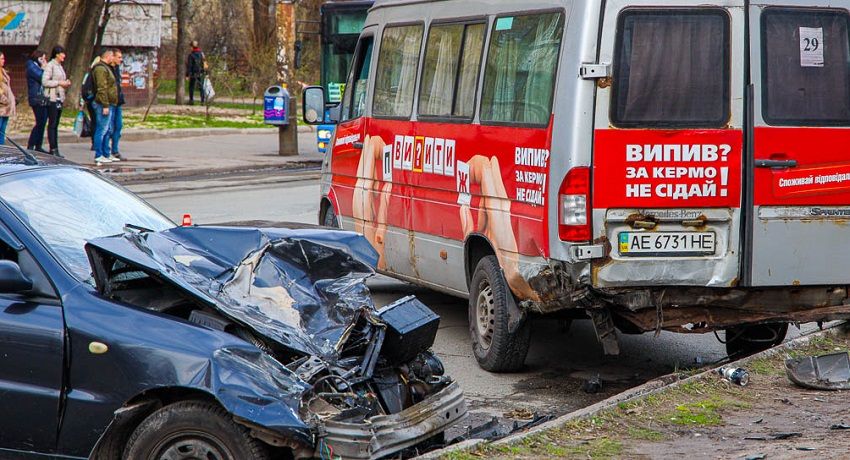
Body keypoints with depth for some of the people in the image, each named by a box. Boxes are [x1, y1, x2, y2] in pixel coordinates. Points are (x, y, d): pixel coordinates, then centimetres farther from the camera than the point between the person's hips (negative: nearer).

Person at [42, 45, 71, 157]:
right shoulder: (50, 65, -9)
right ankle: (53, 149, -8)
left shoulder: (60, 66, 17)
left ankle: (55, 149, 10)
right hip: (52, 98, -9)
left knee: (56, 125, 9)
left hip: (60, 98, 9)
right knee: (52, 124, -7)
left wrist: (66, 83, 7)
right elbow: (45, 82, -17)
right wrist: (59, 83, -15)